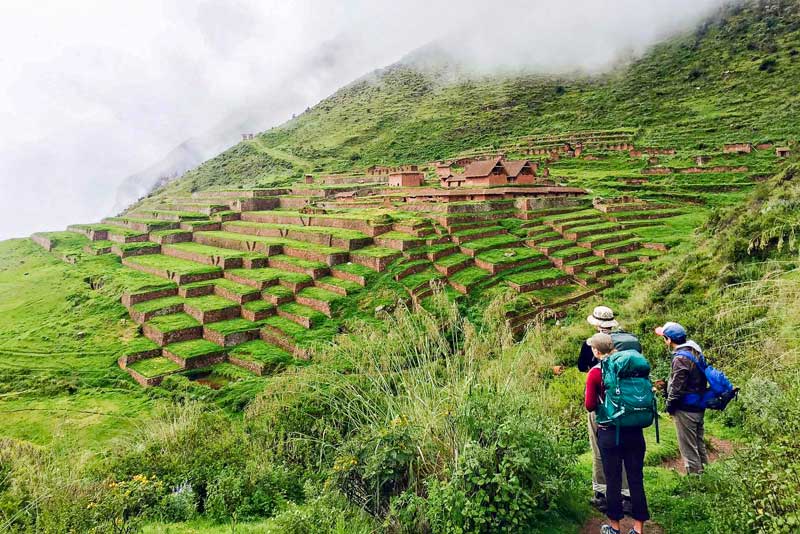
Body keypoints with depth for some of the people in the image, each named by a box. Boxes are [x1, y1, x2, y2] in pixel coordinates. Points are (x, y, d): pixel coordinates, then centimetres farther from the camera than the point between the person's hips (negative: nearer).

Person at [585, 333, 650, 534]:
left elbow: (590, 406, -8)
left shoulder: (595, 373, -10)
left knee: (613, 480, 9)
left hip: (610, 433, -3)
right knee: (636, 479, 11)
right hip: (634, 432, 3)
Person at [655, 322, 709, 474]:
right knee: (699, 443, 20)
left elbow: (677, 386, -21)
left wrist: (669, 405, -8)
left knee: (688, 447, 3)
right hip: (699, 407, 9)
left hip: (685, 410, -9)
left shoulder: (680, 358, -23)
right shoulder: (696, 351, 6)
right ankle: (702, 470, 29)